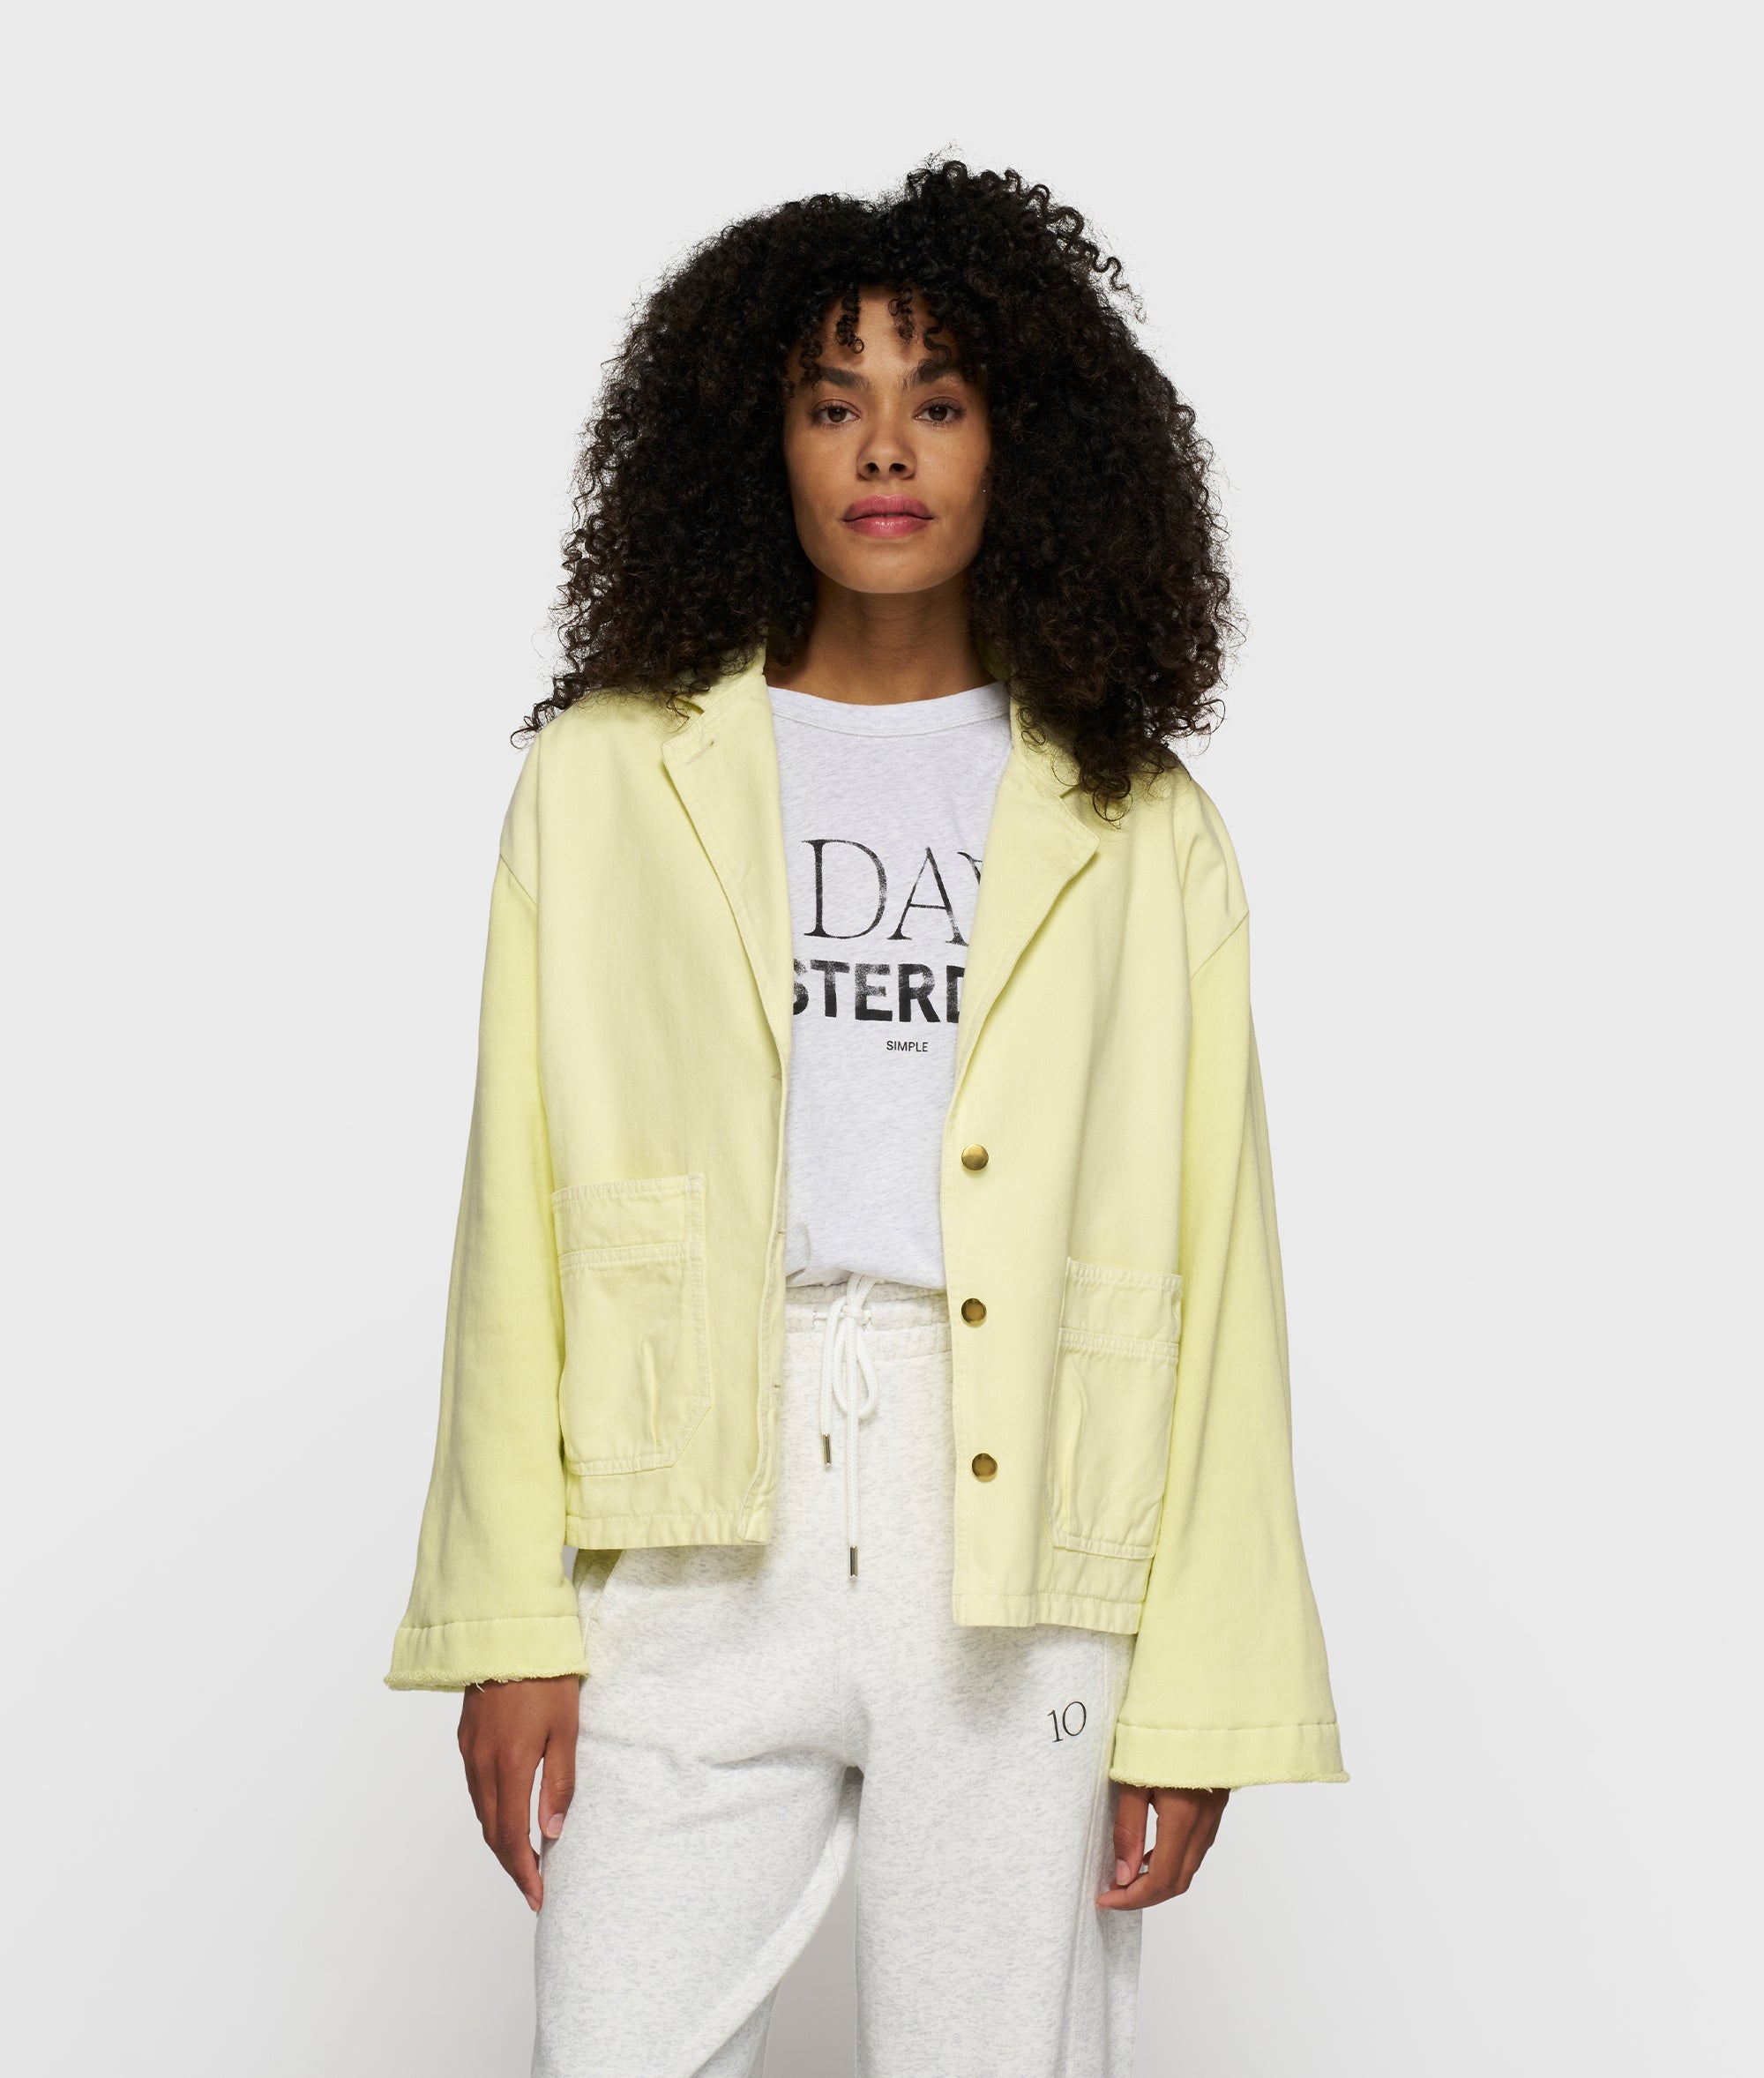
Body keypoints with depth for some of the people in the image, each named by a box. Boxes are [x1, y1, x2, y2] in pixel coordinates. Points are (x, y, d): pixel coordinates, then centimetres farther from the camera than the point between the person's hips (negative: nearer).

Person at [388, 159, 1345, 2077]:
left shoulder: (1141, 835, 8)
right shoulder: (607, 780, 10)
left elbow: (1214, 1280, 5)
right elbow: (516, 1219, 6)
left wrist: (1199, 1693, -1)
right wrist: (509, 1623, 0)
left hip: (1024, 1558, 0)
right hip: (692, 1544, 0)